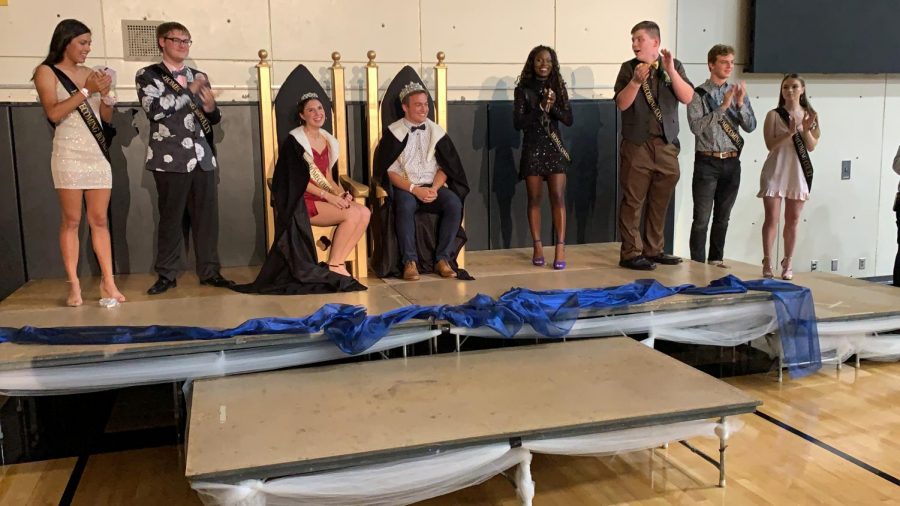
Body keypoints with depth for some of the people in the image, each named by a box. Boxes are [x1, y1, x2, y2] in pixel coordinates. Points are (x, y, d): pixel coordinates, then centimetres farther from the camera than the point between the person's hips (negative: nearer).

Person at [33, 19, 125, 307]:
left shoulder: (89, 73, 15)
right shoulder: (46, 72, 3)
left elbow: (106, 118, 15)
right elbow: (53, 113, -10)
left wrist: (105, 94, -3)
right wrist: (85, 91, -12)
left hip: (98, 154, 4)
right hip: (69, 156, -4)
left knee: (100, 220, 2)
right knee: (71, 221, -3)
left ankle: (108, 283, 2)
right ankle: (74, 285, 1)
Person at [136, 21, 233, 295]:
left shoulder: (199, 76, 17)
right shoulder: (147, 75, 3)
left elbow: (213, 119, 18)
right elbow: (155, 109, -15)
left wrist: (211, 107, -5)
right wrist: (189, 90, -11)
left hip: (203, 157, 4)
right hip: (171, 158, -4)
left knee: (207, 216, 4)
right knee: (171, 218, 0)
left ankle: (209, 271, 12)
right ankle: (166, 275, 10)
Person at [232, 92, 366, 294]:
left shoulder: (327, 140, 16)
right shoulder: (294, 141, -6)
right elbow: (298, 180, -12)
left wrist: (341, 194, -4)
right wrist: (329, 196, -20)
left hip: (324, 198, 7)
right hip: (302, 202, -7)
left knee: (364, 213, -18)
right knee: (352, 214, -25)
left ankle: (337, 263, -12)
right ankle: (334, 267, -13)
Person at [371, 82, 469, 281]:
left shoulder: (436, 132, 11)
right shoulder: (394, 133, 0)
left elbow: (445, 167, 9)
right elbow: (389, 171, -5)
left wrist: (434, 188, -11)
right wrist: (414, 189, -17)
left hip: (433, 186, 3)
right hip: (404, 187, -3)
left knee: (454, 204, -26)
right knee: (405, 206, -36)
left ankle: (442, 258, -18)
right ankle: (410, 261, -25)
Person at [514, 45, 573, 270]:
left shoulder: (558, 88, 9)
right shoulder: (523, 89, 1)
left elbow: (568, 119, 3)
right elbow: (517, 122, -7)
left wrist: (552, 107, -13)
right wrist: (540, 109, -15)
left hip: (554, 148, 1)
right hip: (532, 149, -1)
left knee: (558, 198, -6)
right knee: (534, 199, 4)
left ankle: (560, 249, -7)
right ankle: (538, 247, 11)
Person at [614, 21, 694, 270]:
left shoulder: (674, 66, 6)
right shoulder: (628, 68, 2)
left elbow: (688, 98, -6)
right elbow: (622, 104, -7)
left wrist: (671, 71, -15)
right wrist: (636, 81, -21)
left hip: (667, 145, 3)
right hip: (637, 144, -2)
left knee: (660, 201, 10)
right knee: (633, 201, -3)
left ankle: (653, 250, 21)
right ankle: (630, 254, 4)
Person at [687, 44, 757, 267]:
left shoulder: (739, 92, 8)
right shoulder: (698, 94, -5)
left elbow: (750, 126, 1)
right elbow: (696, 127, -17)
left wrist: (740, 104, -14)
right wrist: (722, 106, -20)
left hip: (731, 162, 5)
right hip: (707, 162, -4)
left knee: (723, 218, 13)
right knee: (702, 218, -2)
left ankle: (716, 261, 25)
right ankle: (697, 264, 7)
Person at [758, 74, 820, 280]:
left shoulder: (809, 115, 8)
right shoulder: (774, 115, 0)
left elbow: (812, 146, 3)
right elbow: (770, 145, -8)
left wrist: (806, 129, -14)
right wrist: (790, 132, -21)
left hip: (798, 172, 3)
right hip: (775, 171, -2)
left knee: (793, 220, 7)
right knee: (771, 218, -4)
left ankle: (787, 263, 14)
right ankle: (767, 263, 0)